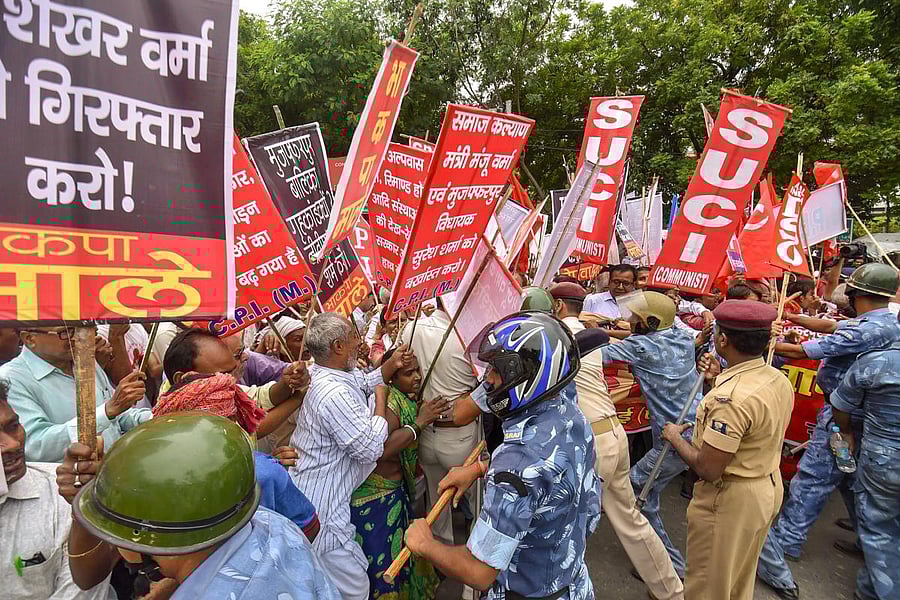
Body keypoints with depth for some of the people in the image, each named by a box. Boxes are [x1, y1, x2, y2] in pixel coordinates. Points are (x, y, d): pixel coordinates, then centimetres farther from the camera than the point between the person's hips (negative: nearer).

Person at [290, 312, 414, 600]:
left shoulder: (320, 374, 2)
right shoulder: (334, 394, -30)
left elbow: (366, 381, 17)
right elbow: (372, 449, -24)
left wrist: (391, 364, 1)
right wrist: (380, 403, -12)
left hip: (305, 497, 10)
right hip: (320, 509, -10)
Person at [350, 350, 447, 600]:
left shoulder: (408, 398, 1)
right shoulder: (389, 400, -25)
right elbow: (379, 450, -37)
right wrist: (418, 423, -32)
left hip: (396, 489, 8)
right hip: (375, 496, -8)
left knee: (398, 552, 24)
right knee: (382, 559, 7)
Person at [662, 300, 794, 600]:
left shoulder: (731, 397, -33)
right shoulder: (779, 380, -4)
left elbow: (708, 469, -29)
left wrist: (675, 437, -13)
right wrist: (718, 381, 6)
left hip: (729, 500, -9)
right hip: (769, 488, 9)